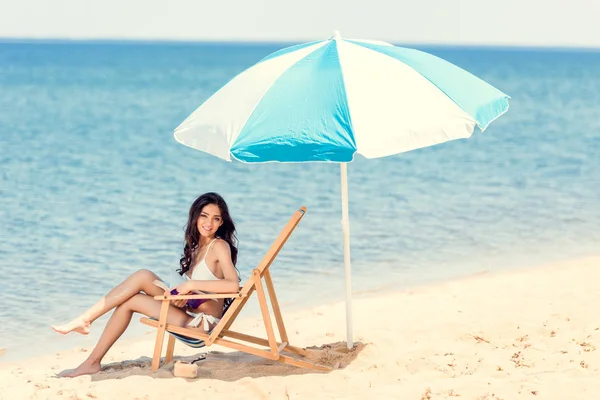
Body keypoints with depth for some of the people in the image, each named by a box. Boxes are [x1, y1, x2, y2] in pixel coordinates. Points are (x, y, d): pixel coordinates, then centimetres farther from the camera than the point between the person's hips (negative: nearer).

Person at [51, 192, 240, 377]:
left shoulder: (219, 245, -9)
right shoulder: (196, 246, 15)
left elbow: (233, 285, -24)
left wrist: (190, 285, -19)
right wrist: (181, 293, -8)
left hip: (203, 319, -8)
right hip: (186, 312, 8)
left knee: (143, 276, -15)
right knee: (129, 301, -3)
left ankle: (84, 320, -11)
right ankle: (93, 362, -1)